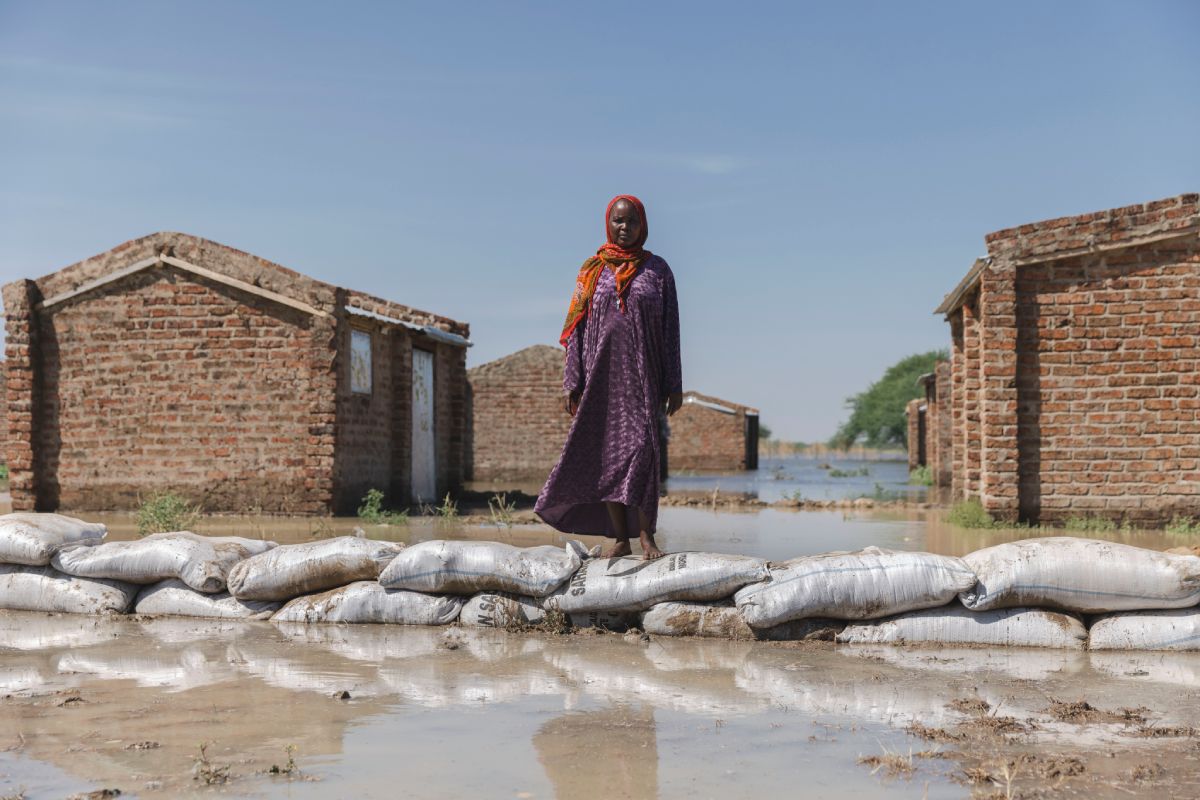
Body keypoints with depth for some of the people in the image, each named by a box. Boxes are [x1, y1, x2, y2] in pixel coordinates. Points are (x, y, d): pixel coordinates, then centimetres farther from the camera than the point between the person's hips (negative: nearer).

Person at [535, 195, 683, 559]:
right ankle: (620, 538, 9)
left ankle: (646, 535, -9)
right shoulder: (592, 270, 9)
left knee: (642, 447, -15)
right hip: (601, 374, 2)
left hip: (642, 375, -2)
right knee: (606, 452, 2)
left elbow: (670, 330, 4)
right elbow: (578, 329, 7)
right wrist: (571, 382, 0)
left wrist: (674, 385, -1)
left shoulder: (657, 270, 6)